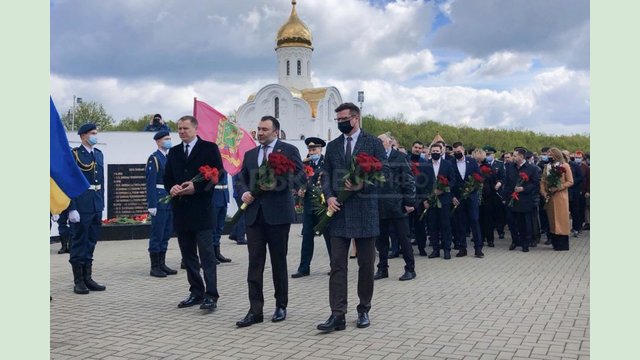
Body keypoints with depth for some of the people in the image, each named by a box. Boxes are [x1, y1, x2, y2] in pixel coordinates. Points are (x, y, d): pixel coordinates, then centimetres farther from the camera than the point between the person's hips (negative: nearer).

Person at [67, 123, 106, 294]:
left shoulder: (99, 154, 13)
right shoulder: (74, 155, -7)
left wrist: (102, 204, 12)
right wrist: (72, 209, -17)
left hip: (96, 205, 6)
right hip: (81, 205, -6)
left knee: (91, 242, 11)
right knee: (79, 242, 2)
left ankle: (88, 278, 21)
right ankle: (78, 281, 11)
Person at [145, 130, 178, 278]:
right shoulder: (154, 158, -8)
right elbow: (150, 183, -13)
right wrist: (151, 205, -18)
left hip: (170, 201, 8)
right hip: (159, 201, -8)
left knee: (166, 234, 11)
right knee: (157, 234, -2)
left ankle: (162, 264, 18)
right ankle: (155, 267, 4)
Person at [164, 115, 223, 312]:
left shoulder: (209, 148, 0)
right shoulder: (174, 152, 17)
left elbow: (218, 174, -6)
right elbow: (167, 177, 16)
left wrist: (196, 187, -15)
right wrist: (171, 188, -6)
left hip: (201, 209, -6)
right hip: (181, 210, 6)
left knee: (206, 254, -6)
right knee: (188, 255, 11)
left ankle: (211, 295, -3)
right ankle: (196, 293, 20)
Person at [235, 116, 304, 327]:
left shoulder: (289, 150, 1)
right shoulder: (250, 154, 16)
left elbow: (301, 176, -7)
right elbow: (242, 179, 20)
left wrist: (277, 184, -19)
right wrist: (244, 192, -1)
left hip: (278, 213, -4)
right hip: (254, 214, 4)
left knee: (279, 262, 7)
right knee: (255, 263, 1)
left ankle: (281, 306, 21)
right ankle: (255, 310, 6)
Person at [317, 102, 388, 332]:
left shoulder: (373, 143, 3)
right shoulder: (332, 146, 14)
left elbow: (384, 171, -2)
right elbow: (326, 175, 12)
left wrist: (362, 185, -16)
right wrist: (329, 196, -6)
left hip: (365, 211, -2)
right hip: (339, 211, 3)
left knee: (366, 264, 7)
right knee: (337, 265, -1)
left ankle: (364, 310, 22)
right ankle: (337, 315, 1)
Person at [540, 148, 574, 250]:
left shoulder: (565, 166, -1)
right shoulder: (547, 166, 12)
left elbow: (570, 182, -5)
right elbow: (543, 181, 12)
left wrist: (558, 187, -15)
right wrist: (543, 192, -3)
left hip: (561, 195, -4)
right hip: (549, 196, 4)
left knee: (562, 218, -4)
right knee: (552, 219, 5)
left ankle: (563, 244, 2)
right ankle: (555, 243, 11)